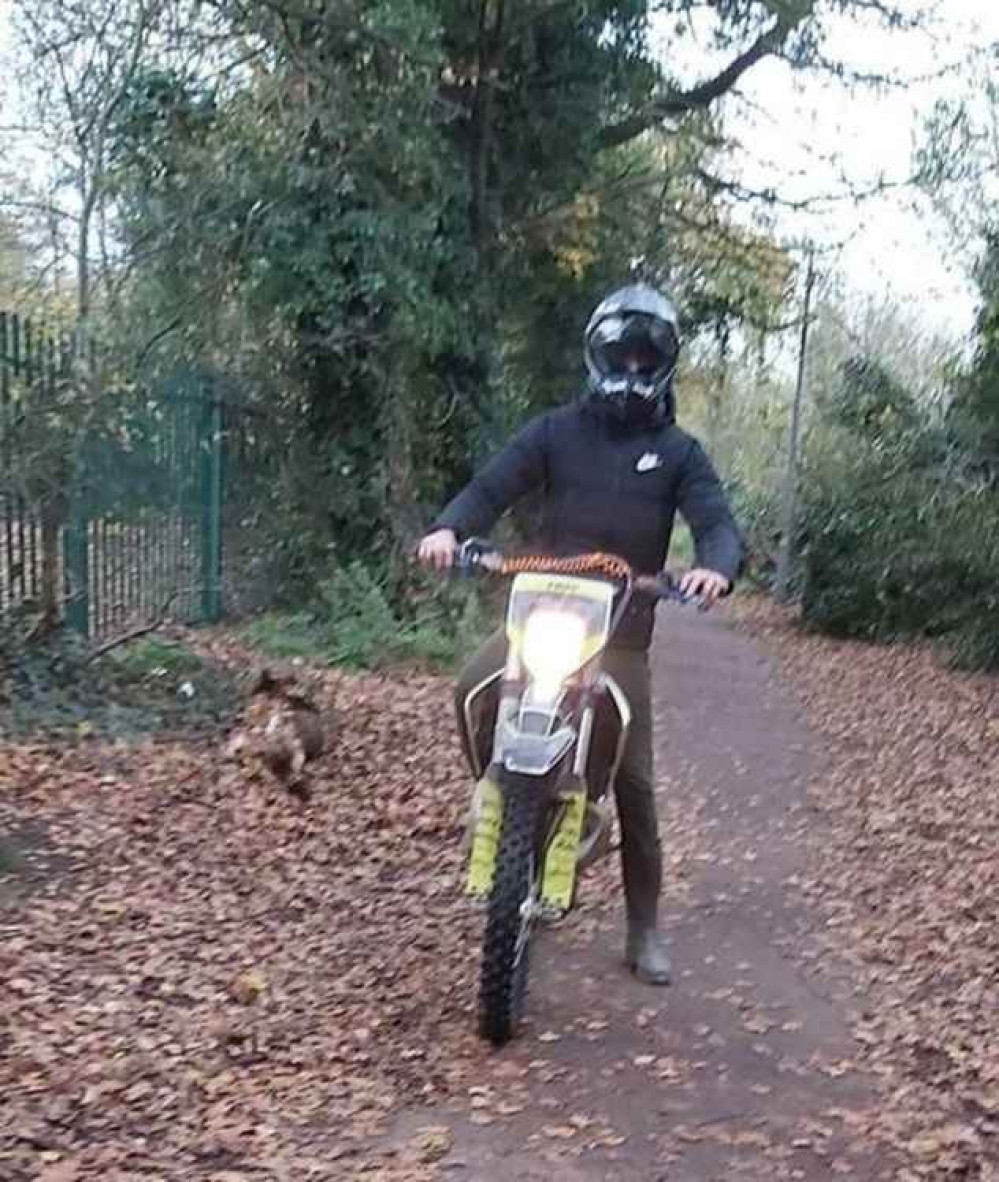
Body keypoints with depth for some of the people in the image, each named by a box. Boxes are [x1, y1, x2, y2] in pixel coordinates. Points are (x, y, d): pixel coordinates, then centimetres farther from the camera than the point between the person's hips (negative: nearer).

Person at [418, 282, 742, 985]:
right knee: (476, 688, -30)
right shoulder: (557, 431, 6)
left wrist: (717, 567, -32)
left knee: (634, 780, 2)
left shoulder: (678, 451, 6)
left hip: (624, 626, 0)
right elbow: (492, 487, -3)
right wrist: (450, 529, -25)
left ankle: (645, 927, 17)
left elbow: (717, 521, -7)